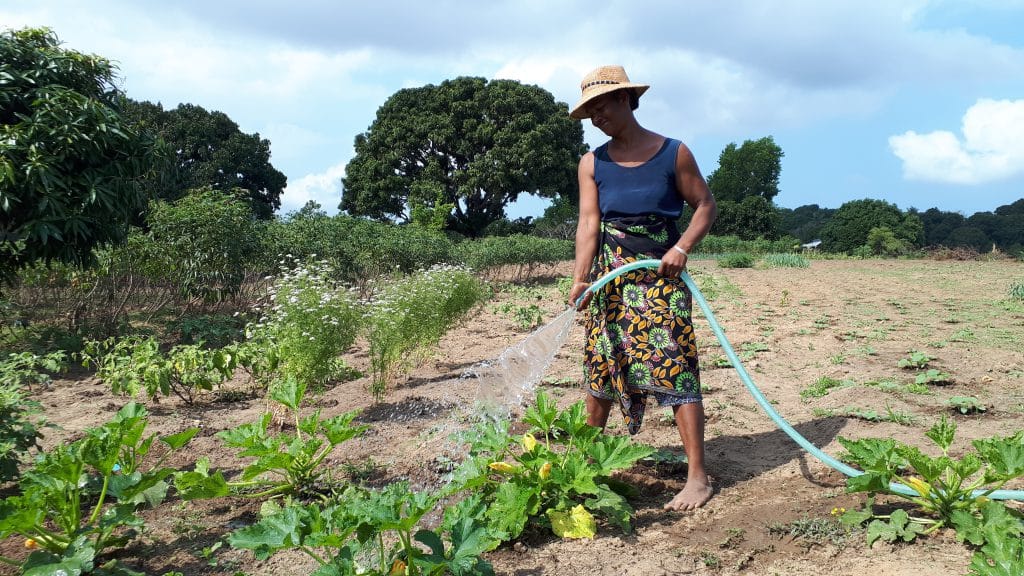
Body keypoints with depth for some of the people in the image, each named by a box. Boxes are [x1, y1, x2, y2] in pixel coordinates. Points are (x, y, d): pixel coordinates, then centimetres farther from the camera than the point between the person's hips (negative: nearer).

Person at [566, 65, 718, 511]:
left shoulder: (674, 153, -2)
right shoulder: (593, 163, 4)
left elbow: (705, 205, 3)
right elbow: (589, 223, -5)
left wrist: (682, 247, -14)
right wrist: (580, 279, -18)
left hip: (661, 278, -3)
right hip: (610, 280, 3)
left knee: (675, 369, -9)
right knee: (601, 369, 10)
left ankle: (698, 477, -4)